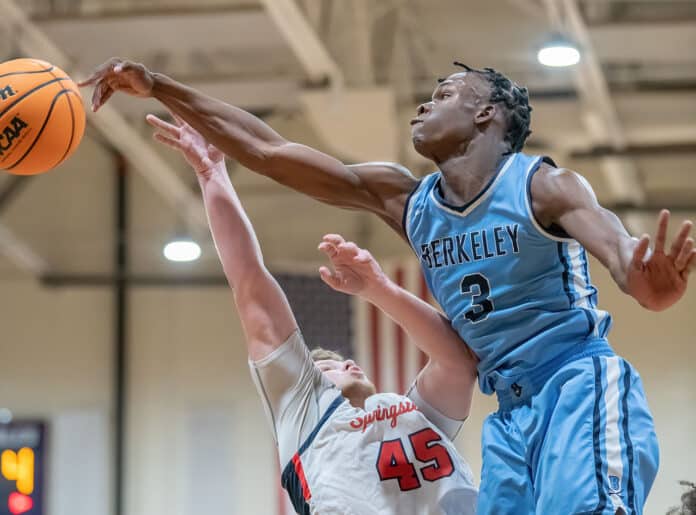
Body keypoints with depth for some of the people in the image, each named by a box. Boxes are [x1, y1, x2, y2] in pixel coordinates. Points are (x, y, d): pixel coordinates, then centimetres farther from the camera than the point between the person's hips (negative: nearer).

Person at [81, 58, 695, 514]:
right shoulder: (406, 200, 9)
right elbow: (270, 152, 8)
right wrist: (159, 88, 4)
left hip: (579, 384, -7)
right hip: (512, 408, 7)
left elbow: (616, 242, -29)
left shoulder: (542, 185, -9)